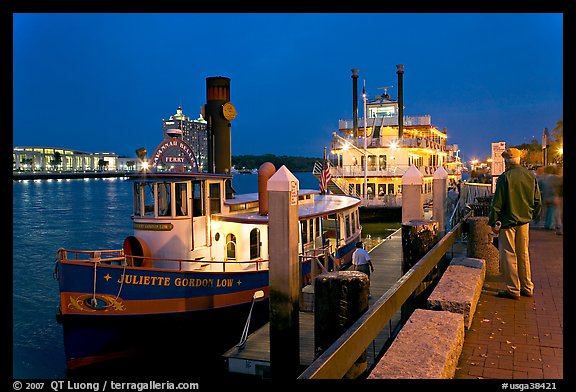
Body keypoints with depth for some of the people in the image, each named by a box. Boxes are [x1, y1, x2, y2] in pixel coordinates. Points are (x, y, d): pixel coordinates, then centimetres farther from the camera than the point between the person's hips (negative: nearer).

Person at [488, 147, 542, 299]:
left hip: (508, 221, -6)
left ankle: (513, 290, 7)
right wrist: (532, 215, 23)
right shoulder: (531, 176, 3)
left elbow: (497, 203, -13)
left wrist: (493, 222, -6)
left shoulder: (505, 177, -14)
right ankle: (527, 287, 24)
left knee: (508, 255, 3)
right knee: (523, 254, 16)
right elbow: (538, 201, 10)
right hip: (524, 221, 6)